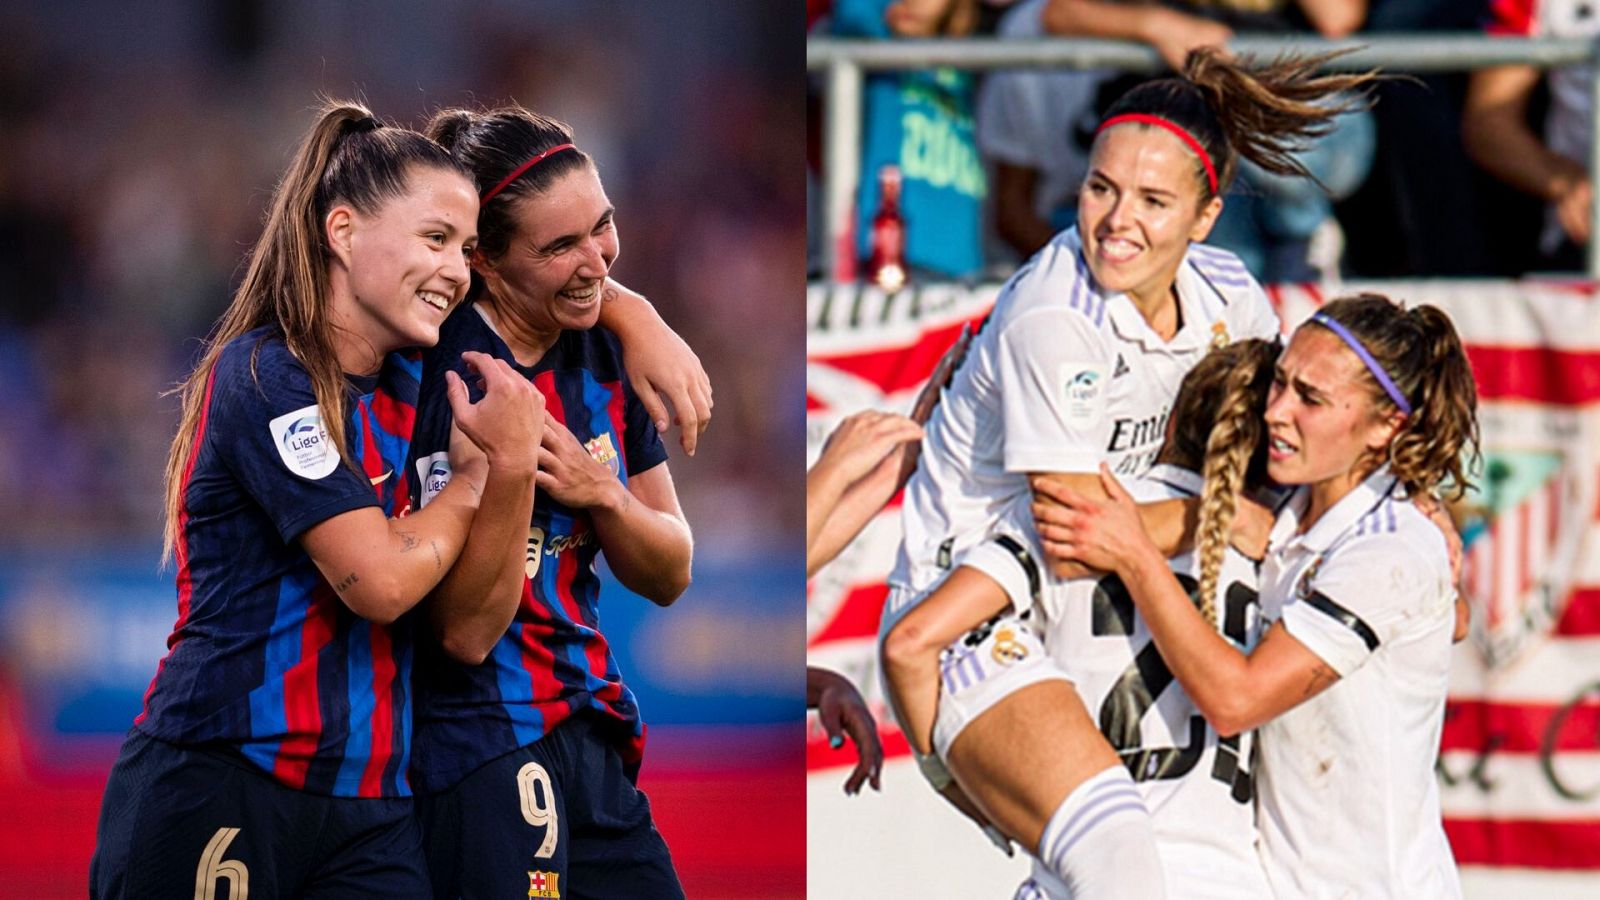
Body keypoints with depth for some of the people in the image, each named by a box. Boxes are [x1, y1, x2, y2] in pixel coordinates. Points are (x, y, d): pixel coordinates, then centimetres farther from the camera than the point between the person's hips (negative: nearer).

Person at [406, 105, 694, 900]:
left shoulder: (601, 353, 7)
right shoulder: (456, 375, -16)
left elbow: (669, 576, 13)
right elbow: (467, 632, -18)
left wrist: (599, 492, -7)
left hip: (591, 736, 8)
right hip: (484, 747, -8)